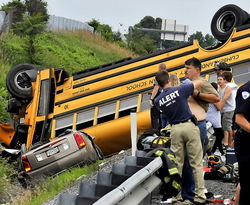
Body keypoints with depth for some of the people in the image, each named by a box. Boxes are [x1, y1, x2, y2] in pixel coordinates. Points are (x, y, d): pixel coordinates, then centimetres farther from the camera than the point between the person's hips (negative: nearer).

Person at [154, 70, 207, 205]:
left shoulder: (158, 100, 3)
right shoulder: (180, 90, -6)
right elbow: (199, 82, 5)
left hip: (175, 129, 3)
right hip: (189, 126, -3)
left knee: (177, 164, 12)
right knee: (196, 163, 1)